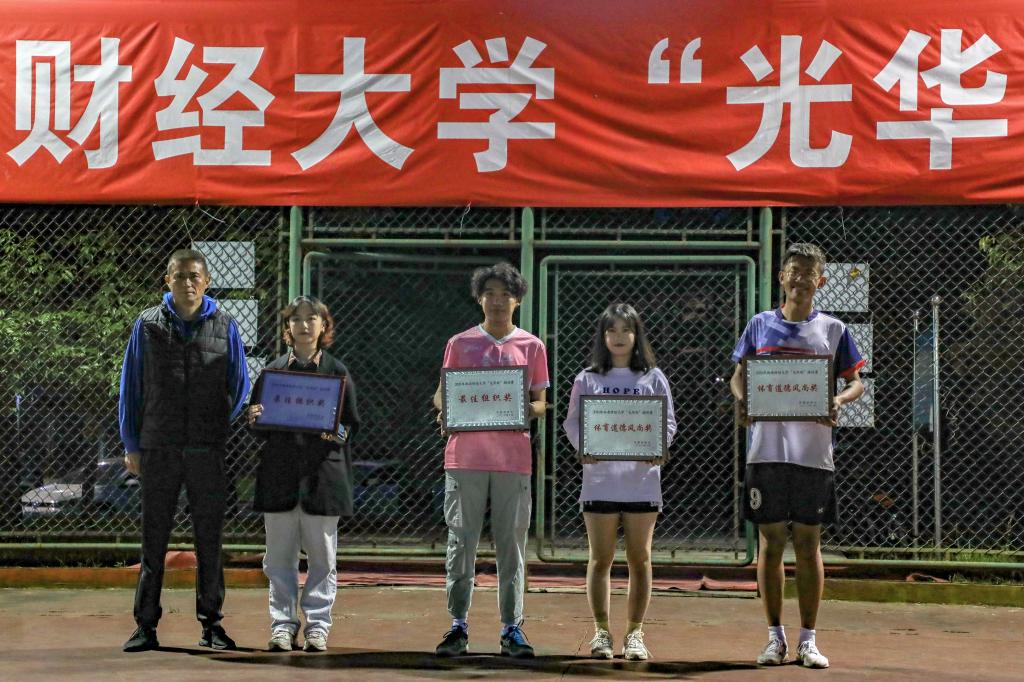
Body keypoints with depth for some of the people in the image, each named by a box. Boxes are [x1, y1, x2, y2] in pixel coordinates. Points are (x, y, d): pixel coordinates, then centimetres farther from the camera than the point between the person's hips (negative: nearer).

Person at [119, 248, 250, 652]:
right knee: (154, 539, 3)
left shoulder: (224, 327, 5)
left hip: (207, 451, 0)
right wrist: (131, 446, 5)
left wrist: (220, 431, 4)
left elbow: (239, 386, 12)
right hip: (157, 450, 0)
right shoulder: (148, 325, 5)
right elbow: (131, 388, 8)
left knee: (209, 538, 6)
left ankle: (211, 623, 14)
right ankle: (146, 625, 9)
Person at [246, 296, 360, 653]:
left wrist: (337, 433, -15)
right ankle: (282, 625, 10)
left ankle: (317, 624, 9)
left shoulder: (337, 372, 5)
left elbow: (351, 424, 5)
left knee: (322, 555, 2)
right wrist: (255, 420, -8)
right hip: (279, 475, 2)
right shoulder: (273, 370, 10)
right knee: (279, 555, 4)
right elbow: (257, 425, 14)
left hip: (322, 473, -2)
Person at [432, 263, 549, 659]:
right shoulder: (460, 344, 8)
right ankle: (458, 626, 8)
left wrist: (527, 411, -13)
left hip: (513, 459, 0)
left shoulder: (532, 347, 8)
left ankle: (511, 629, 9)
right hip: (465, 456, 0)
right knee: (461, 542, 1)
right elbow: (443, 393, 12)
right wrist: (443, 411, -10)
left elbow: (540, 403, 10)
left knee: (511, 545, 3)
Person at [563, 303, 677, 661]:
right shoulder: (587, 379, 8)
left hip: (641, 476, 0)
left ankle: (635, 633, 12)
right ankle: (601, 632, 10)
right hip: (600, 477, 0)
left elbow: (668, 421, 5)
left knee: (639, 559, 4)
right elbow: (573, 421, 4)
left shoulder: (653, 378, 8)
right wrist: (583, 448, -16)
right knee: (601, 559, 3)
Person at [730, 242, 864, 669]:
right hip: (766, 450, 1)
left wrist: (839, 401, -14)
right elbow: (738, 374, 12)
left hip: (813, 453, 0)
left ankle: (808, 640, 10)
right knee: (770, 542, 4)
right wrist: (741, 400, -10)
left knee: (808, 544, 3)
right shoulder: (760, 325, 8)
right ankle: (775, 637, 13)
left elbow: (856, 381, 8)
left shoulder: (832, 329, 6)